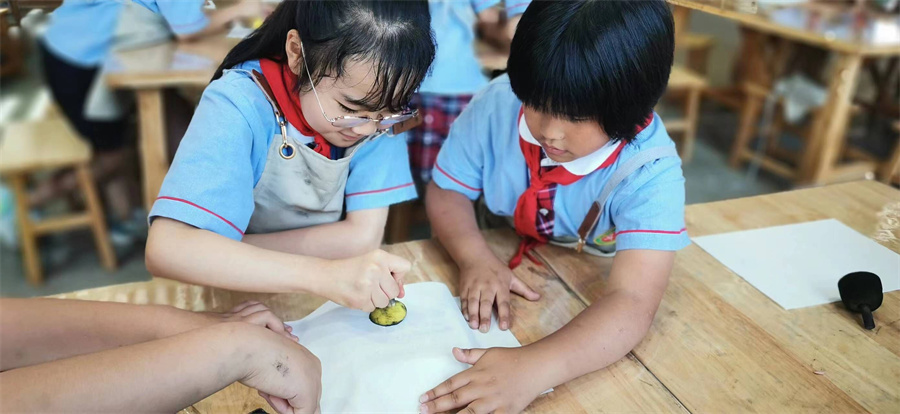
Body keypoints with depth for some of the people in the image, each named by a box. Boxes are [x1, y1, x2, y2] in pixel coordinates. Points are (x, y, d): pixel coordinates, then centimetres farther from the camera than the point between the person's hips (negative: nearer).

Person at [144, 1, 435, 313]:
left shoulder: (379, 105, -14)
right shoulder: (238, 106, -22)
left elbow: (364, 235, -18)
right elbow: (167, 249, -31)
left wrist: (220, 251, -19)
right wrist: (321, 274, -40)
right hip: (245, 297, -2)